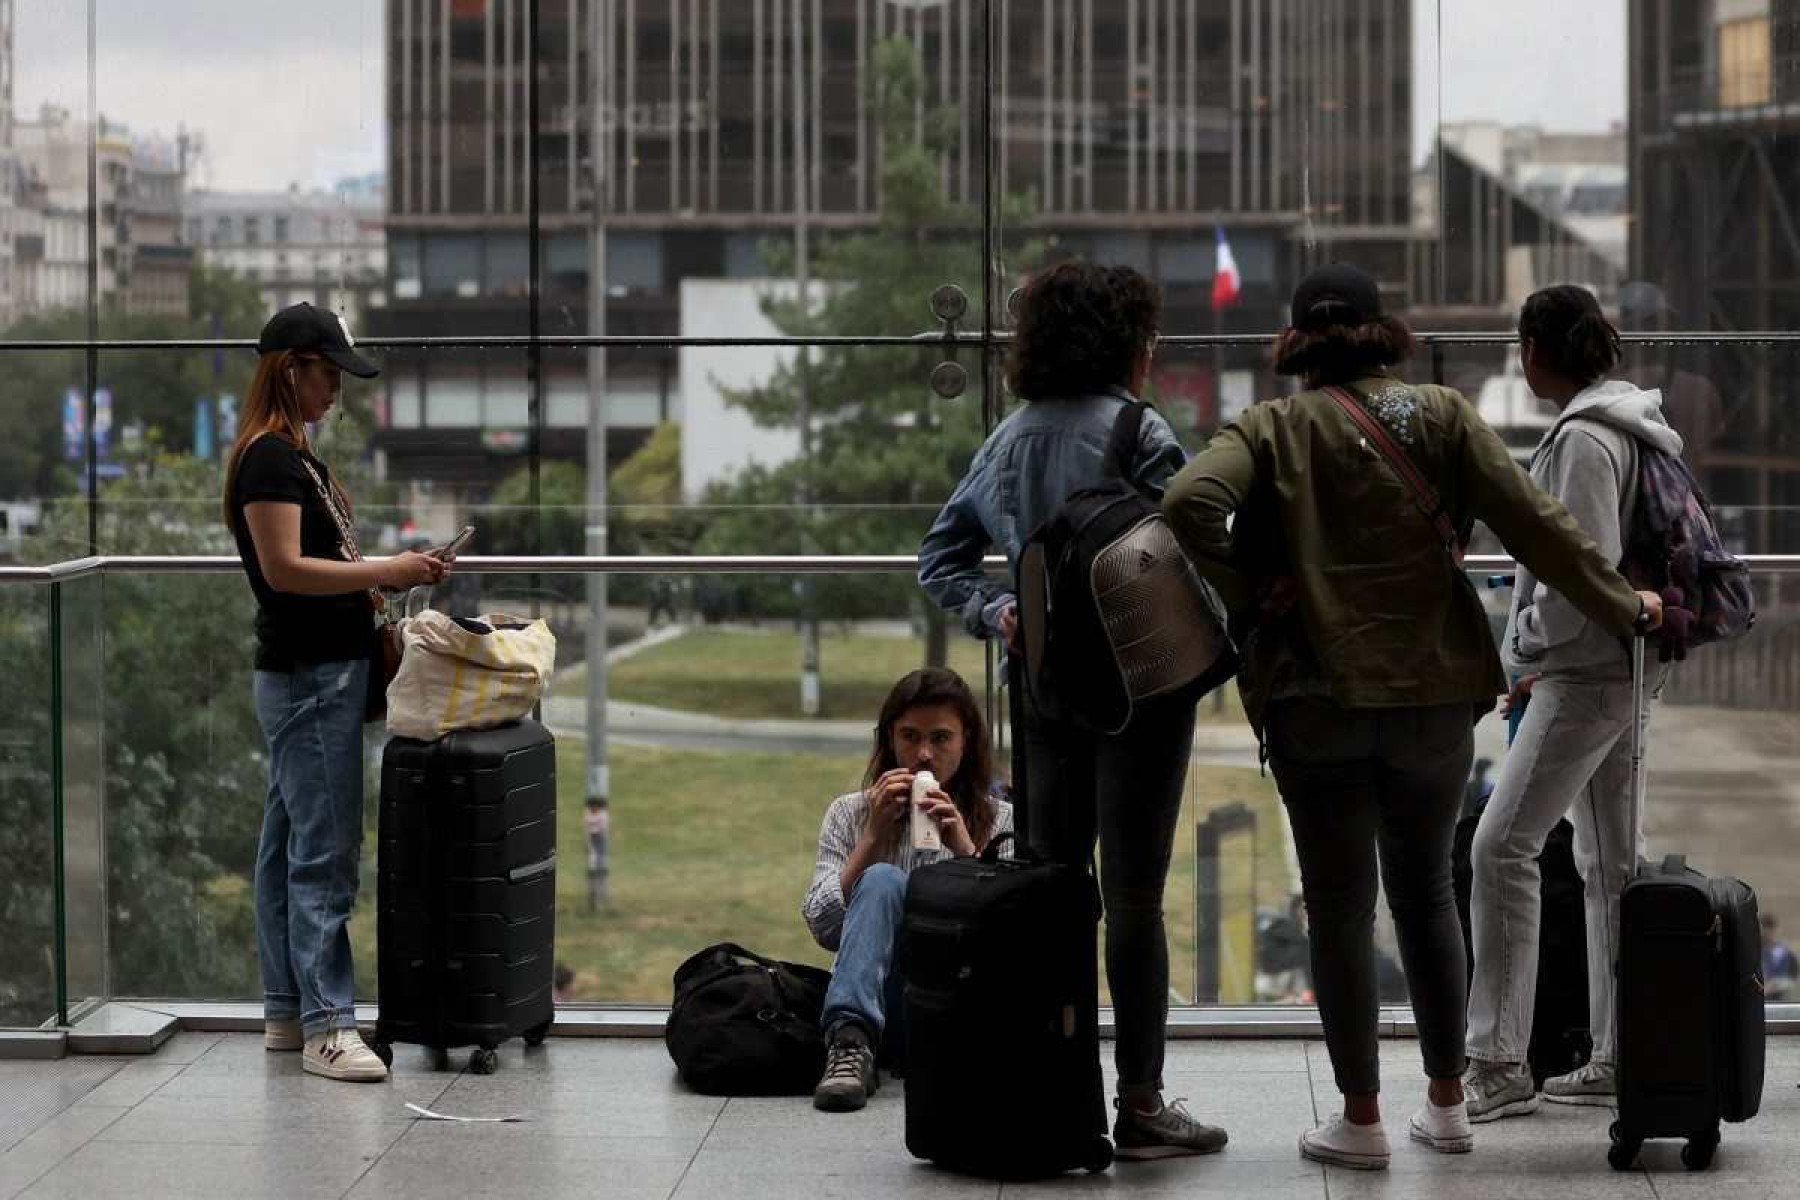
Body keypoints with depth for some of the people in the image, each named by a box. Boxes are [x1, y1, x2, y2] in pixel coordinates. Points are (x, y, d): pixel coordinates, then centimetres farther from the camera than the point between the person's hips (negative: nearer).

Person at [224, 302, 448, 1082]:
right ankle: (326, 1025, -10)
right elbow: (283, 568, -22)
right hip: (308, 676, -10)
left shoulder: (289, 455, 16)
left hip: (317, 672, 10)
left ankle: (286, 1012, 17)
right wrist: (383, 572, -21)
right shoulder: (269, 459, -15)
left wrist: (380, 579, 10)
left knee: (290, 844, 12)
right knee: (324, 851, -10)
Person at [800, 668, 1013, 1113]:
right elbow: (824, 928, 2)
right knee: (882, 880, -27)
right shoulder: (851, 814, 14)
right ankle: (851, 1045, -41)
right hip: (876, 1005, 0)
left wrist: (967, 851, -12)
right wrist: (874, 834, -5)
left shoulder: (1001, 822, 13)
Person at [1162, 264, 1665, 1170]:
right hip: (1434, 693, 2)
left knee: (1339, 901, 5)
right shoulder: (1441, 416, 2)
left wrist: (1241, 602, -7)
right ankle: (1446, 1104, 20)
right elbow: (1532, 523, -2)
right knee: (1425, 890, 17)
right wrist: (1623, 606, 8)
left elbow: (1190, 502, -20)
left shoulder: (1269, 429, -2)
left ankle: (1360, 1120, 6)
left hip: (1315, 696, -2)